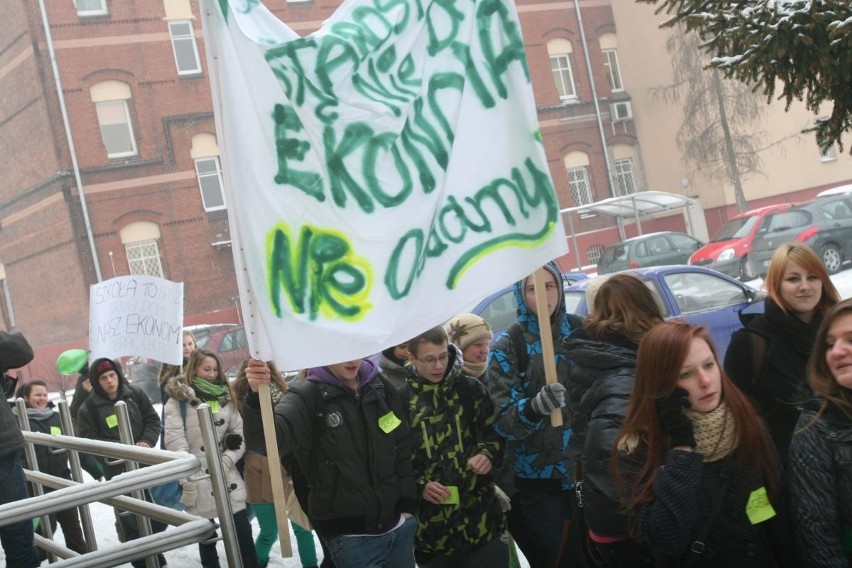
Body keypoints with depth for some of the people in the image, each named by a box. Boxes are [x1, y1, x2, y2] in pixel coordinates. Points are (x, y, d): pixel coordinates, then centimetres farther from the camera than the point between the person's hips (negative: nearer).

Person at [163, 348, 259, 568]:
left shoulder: (225, 397, 11)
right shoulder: (178, 399, -5)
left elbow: (238, 434, 10)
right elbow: (175, 441, -12)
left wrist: (227, 460, -8)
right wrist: (187, 480, -17)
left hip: (227, 476, 4)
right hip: (198, 480, -4)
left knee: (243, 532, -1)